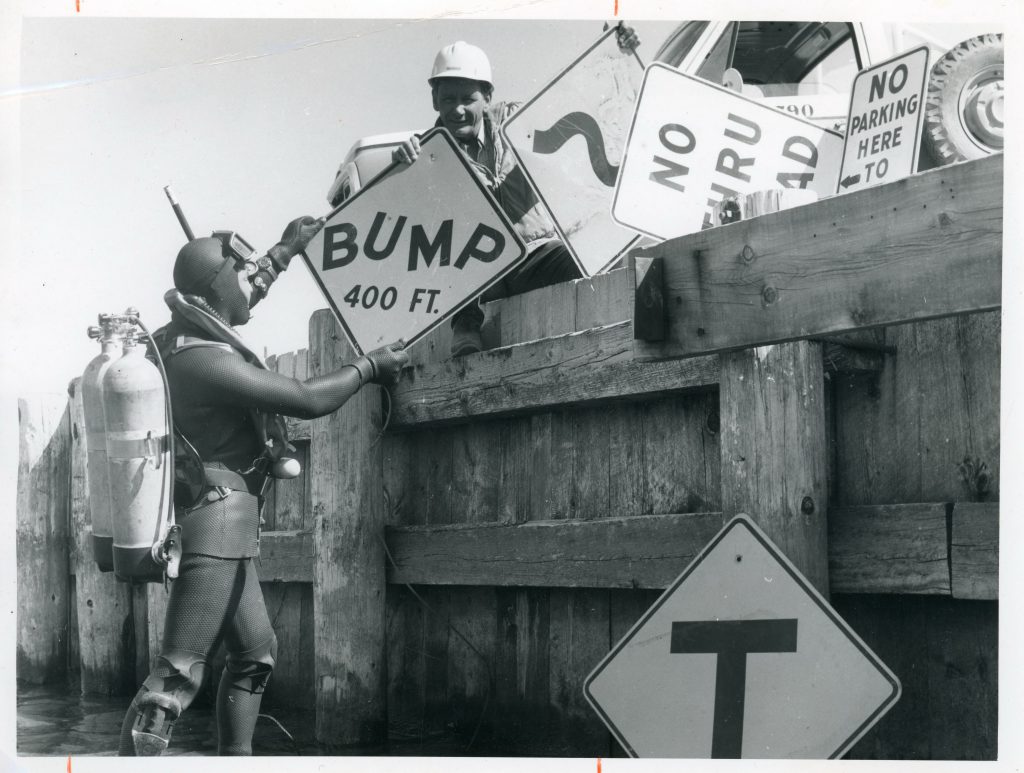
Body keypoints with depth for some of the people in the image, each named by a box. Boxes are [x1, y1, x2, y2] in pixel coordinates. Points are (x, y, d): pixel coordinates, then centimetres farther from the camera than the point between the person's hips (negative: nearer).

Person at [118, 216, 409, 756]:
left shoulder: (189, 334, 8)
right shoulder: (205, 360, -21)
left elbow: (242, 295, 31)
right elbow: (309, 399, -20)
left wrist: (286, 249, 39)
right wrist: (370, 366, -5)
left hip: (223, 528, 11)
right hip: (215, 521, -11)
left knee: (255, 651, 18)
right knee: (180, 672, -15)